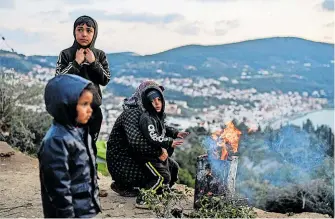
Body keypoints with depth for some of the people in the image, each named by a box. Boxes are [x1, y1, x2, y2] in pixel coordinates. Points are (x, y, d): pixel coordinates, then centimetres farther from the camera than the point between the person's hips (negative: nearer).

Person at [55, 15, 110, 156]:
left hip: (93, 108, 3)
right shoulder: (66, 54, -4)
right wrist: (76, 62, -16)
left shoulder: (99, 55, 3)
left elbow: (105, 80, -2)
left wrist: (93, 62, -12)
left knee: (90, 146, 11)